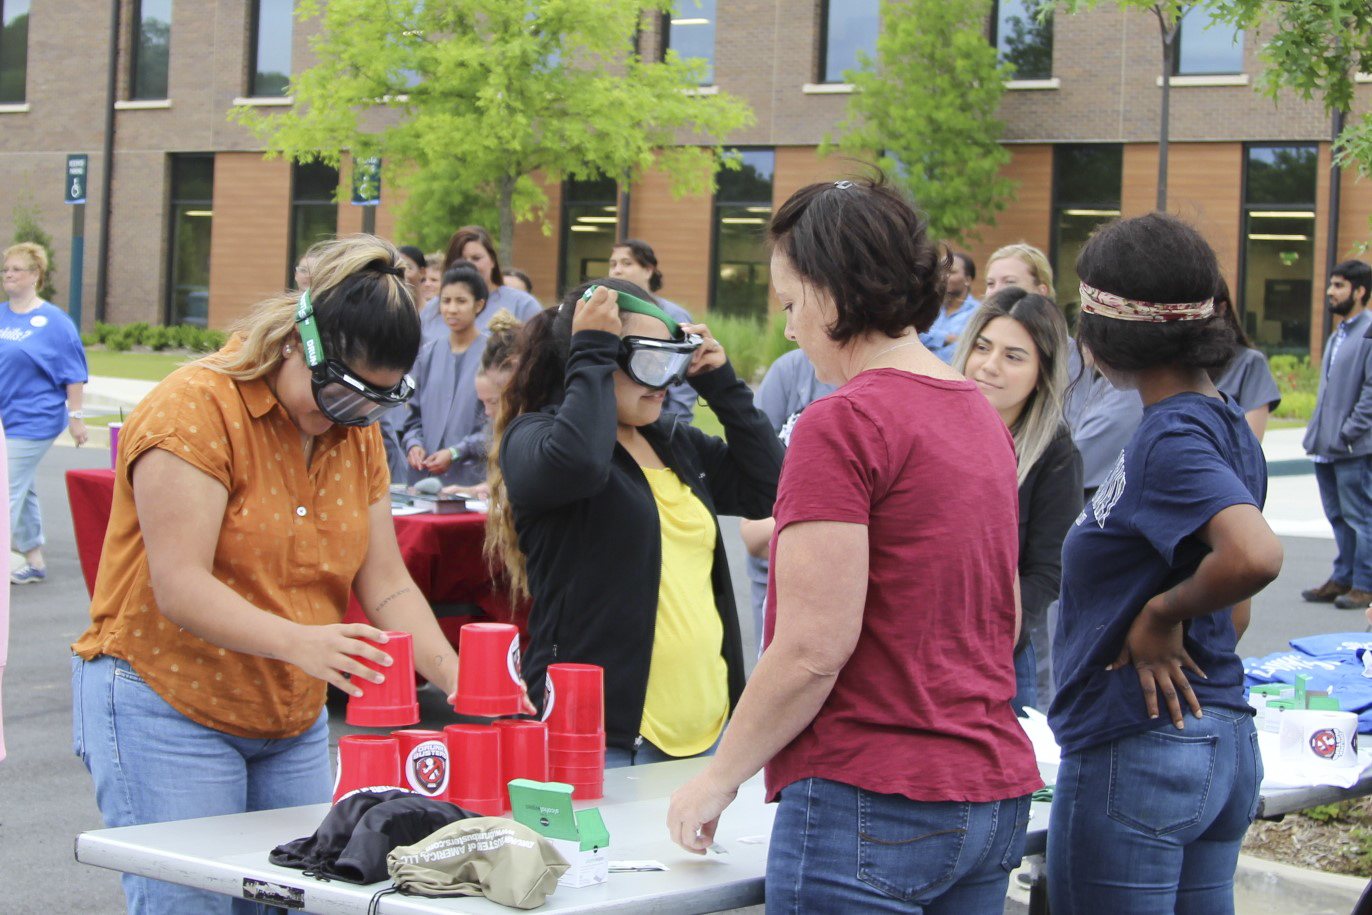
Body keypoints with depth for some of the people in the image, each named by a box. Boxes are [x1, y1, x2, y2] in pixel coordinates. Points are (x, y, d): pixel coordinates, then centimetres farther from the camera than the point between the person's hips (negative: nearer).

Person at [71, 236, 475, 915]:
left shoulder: (357, 431, 8)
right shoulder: (195, 407, -15)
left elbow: (385, 584, 5)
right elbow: (180, 587, -24)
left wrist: (452, 672, -12)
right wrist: (297, 641, -38)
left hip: (294, 719, 7)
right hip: (168, 709, -7)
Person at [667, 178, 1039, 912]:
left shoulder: (842, 425, -15)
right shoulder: (982, 418, 12)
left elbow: (813, 649, -18)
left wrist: (720, 777, -6)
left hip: (870, 802, -9)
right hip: (993, 795, 9)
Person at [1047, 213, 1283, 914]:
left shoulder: (1170, 437, -18)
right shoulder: (1226, 424, 9)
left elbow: (1255, 556, -34)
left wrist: (1163, 612, -20)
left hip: (1136, 750, -9)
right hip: (1222, 739, 9)